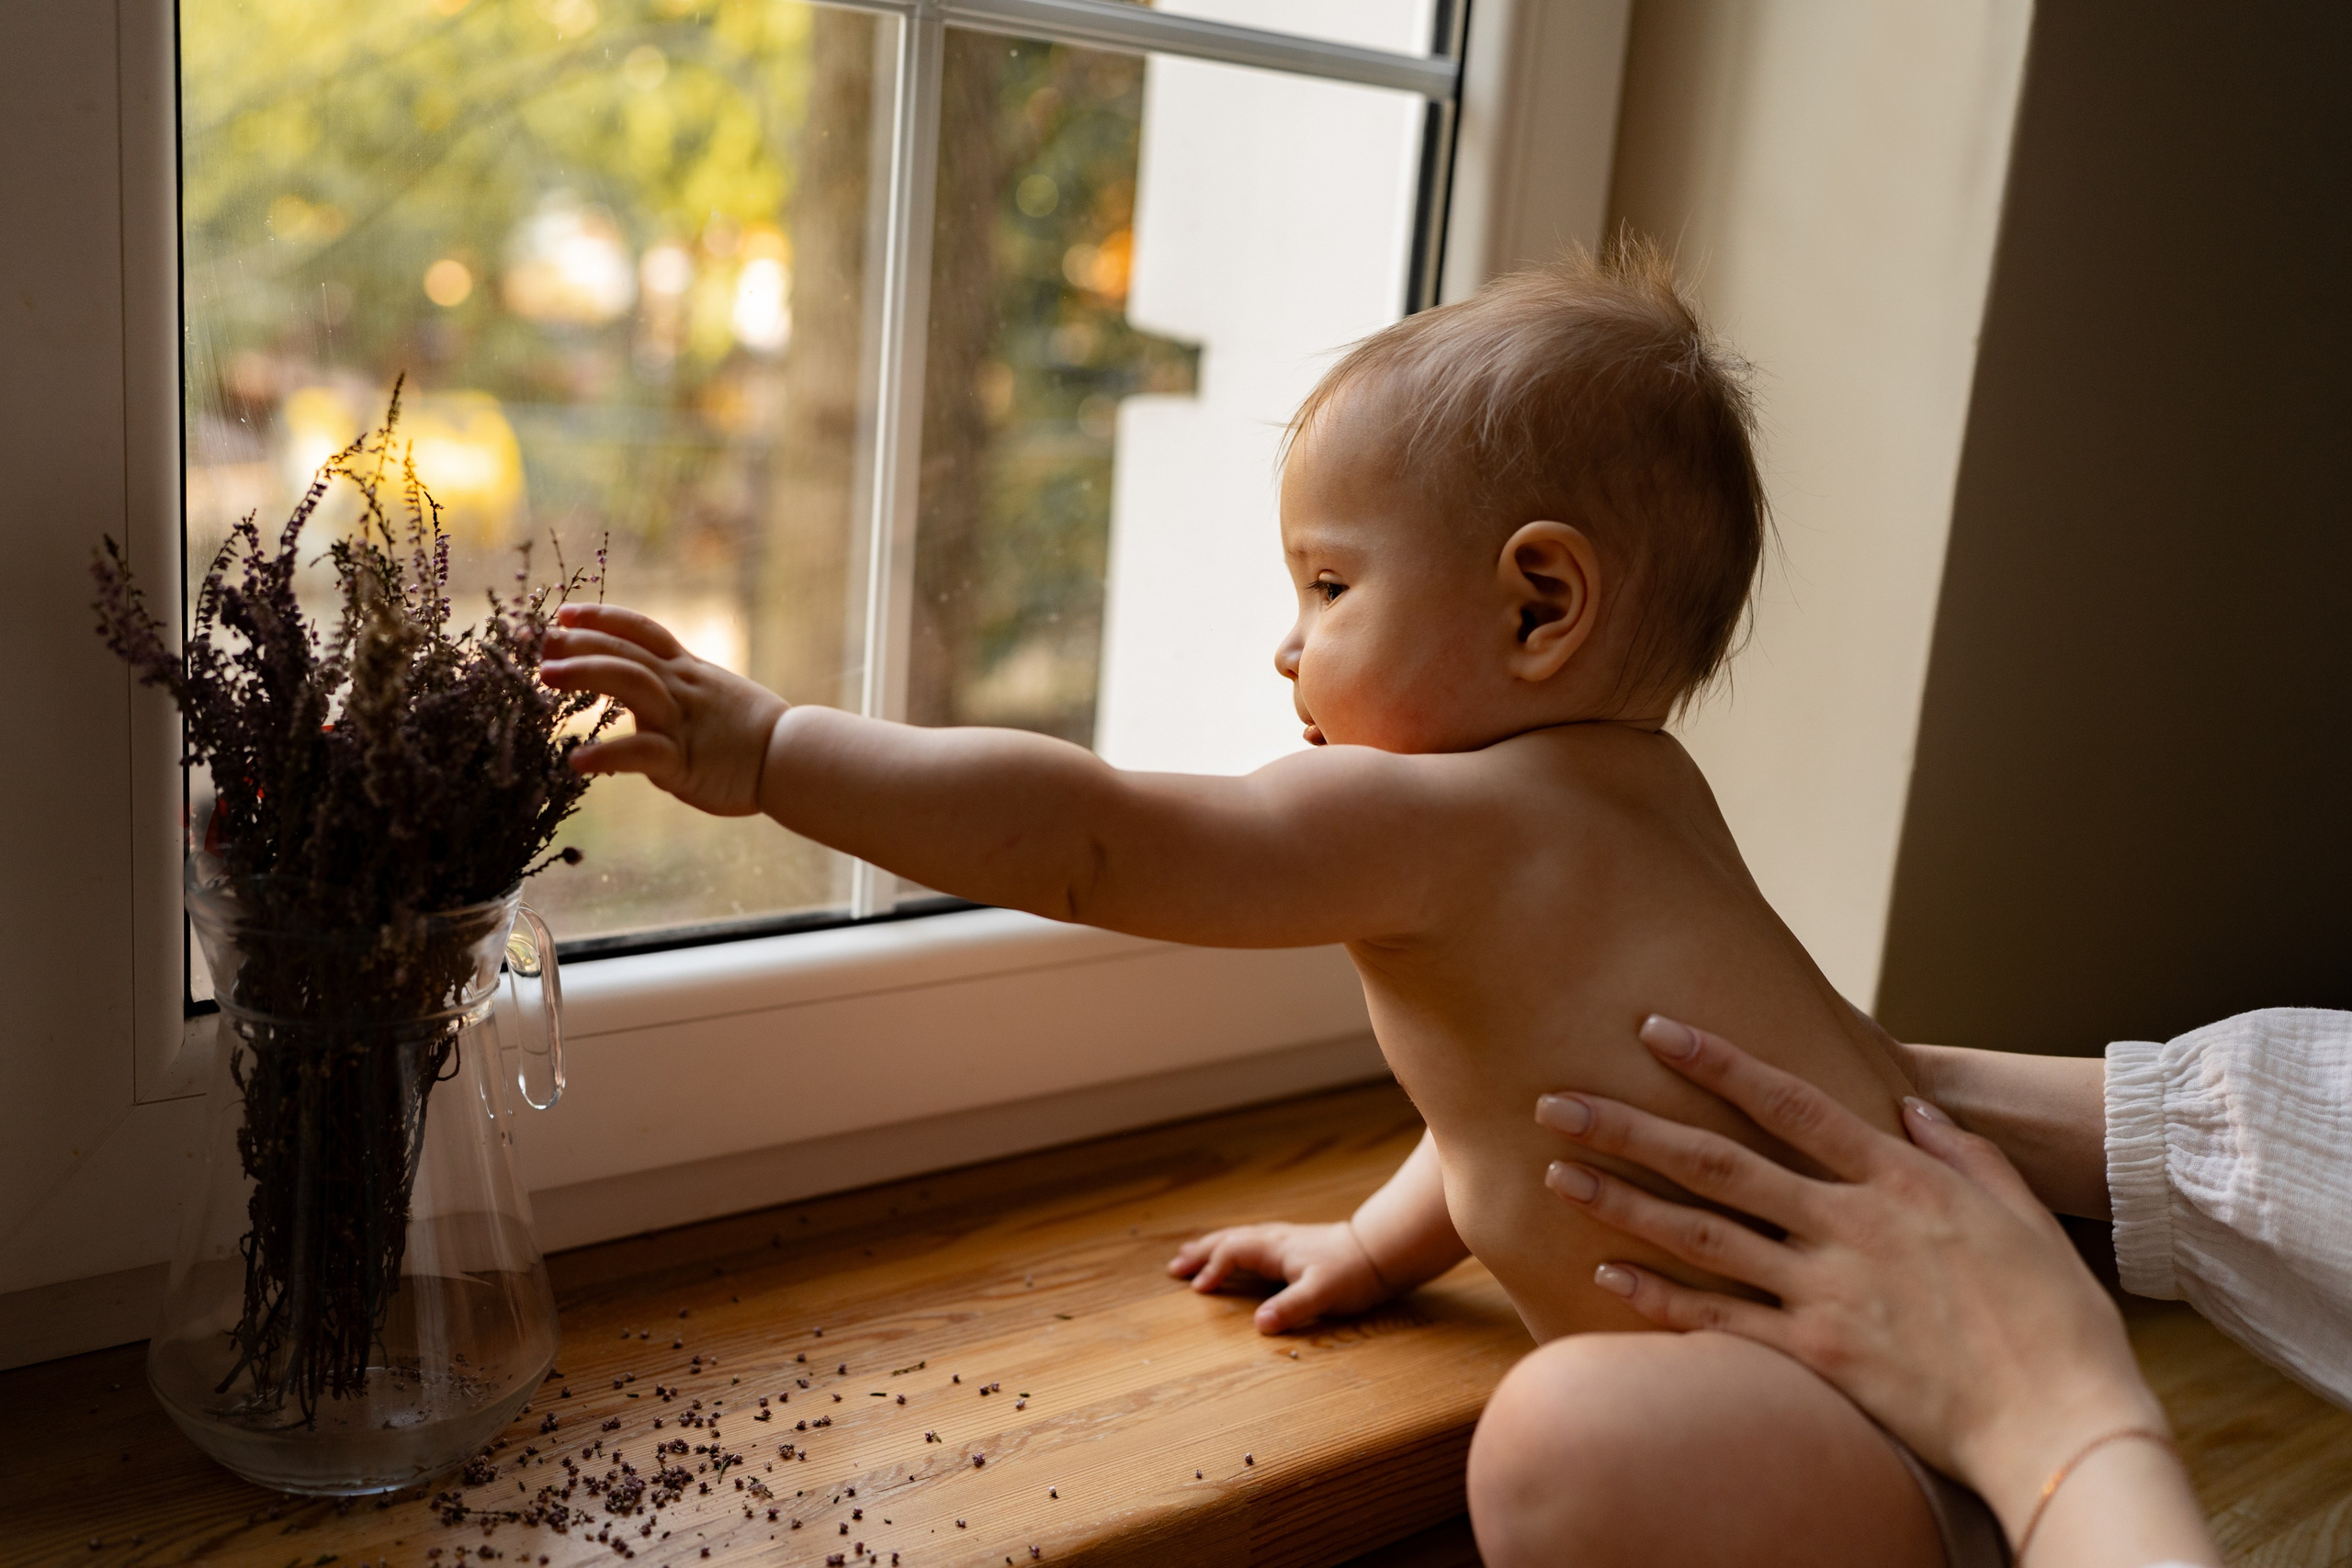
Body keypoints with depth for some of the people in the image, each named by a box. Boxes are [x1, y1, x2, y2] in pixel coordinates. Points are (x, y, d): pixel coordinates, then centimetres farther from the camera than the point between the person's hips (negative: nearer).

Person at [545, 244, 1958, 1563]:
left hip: (1865, 1369, -10)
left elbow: (1075, 836, -16)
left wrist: (767, 747, -10)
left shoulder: (1421, 818, -14)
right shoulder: (1645, 791, 15)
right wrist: (1376, 1246, 30)